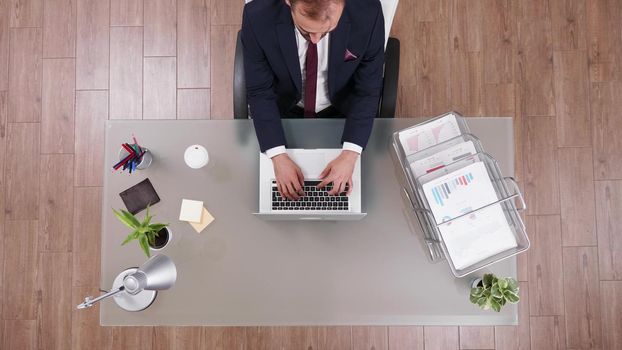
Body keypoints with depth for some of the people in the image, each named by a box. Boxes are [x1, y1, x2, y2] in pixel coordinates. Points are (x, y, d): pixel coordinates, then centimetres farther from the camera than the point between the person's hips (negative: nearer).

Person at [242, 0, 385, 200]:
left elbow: (368, 91, -17)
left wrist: (350, 154, -28)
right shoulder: (258, 17, -29)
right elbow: (260, 92, -18)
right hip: (284, 110, 1)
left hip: (342, 111, 0)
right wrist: (278, 156, -28)